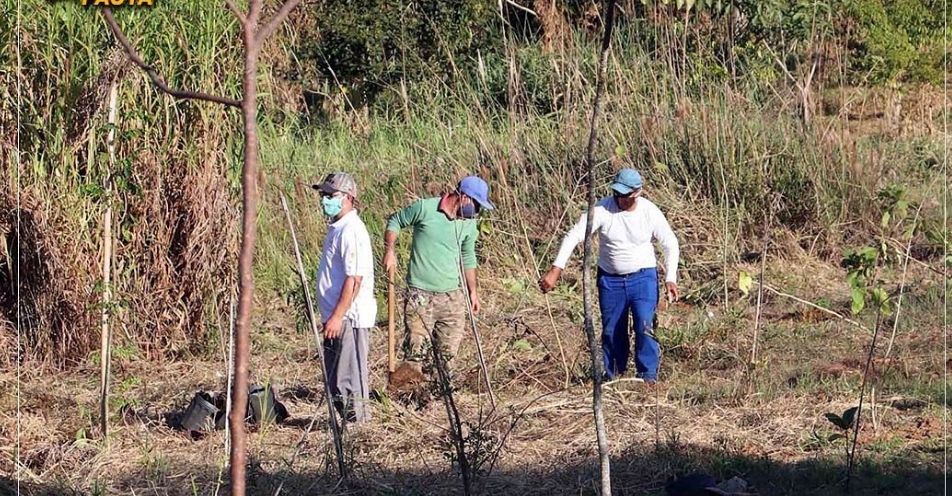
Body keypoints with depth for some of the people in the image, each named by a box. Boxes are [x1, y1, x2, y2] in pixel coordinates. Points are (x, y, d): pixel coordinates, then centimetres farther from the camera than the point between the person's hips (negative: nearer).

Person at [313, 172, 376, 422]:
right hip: (337, 317, 10)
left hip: (349, 318, -10)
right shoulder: (337, 228, 15)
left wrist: (336, 317, -24)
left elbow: (354, 279, -23)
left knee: (351, 378, -4)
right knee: (335, 380, 16)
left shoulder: (352, 230, -17)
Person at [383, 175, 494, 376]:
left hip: (452, 296, 5)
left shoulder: (469, 224, 5)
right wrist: (390, 250, -10)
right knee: (415, 348, -8)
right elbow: (395, 221, 3)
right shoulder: (424, 208, -11)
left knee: (448, 352, 7)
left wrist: (473, 291, 20)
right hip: (420, 294, -5)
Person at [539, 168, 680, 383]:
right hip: (610, 279, 1)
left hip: (643, 277, -1)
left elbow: (670, 244, 2)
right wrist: (556, 270, -31)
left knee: (645, 327, -14)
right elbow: (574, 236, -21)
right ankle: (612, 375, 23)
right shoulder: (601, 209, -15)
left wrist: (670, 278, -6)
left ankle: (648, 375, -4)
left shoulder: (650, 212, -11)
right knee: (611, 331, 8)